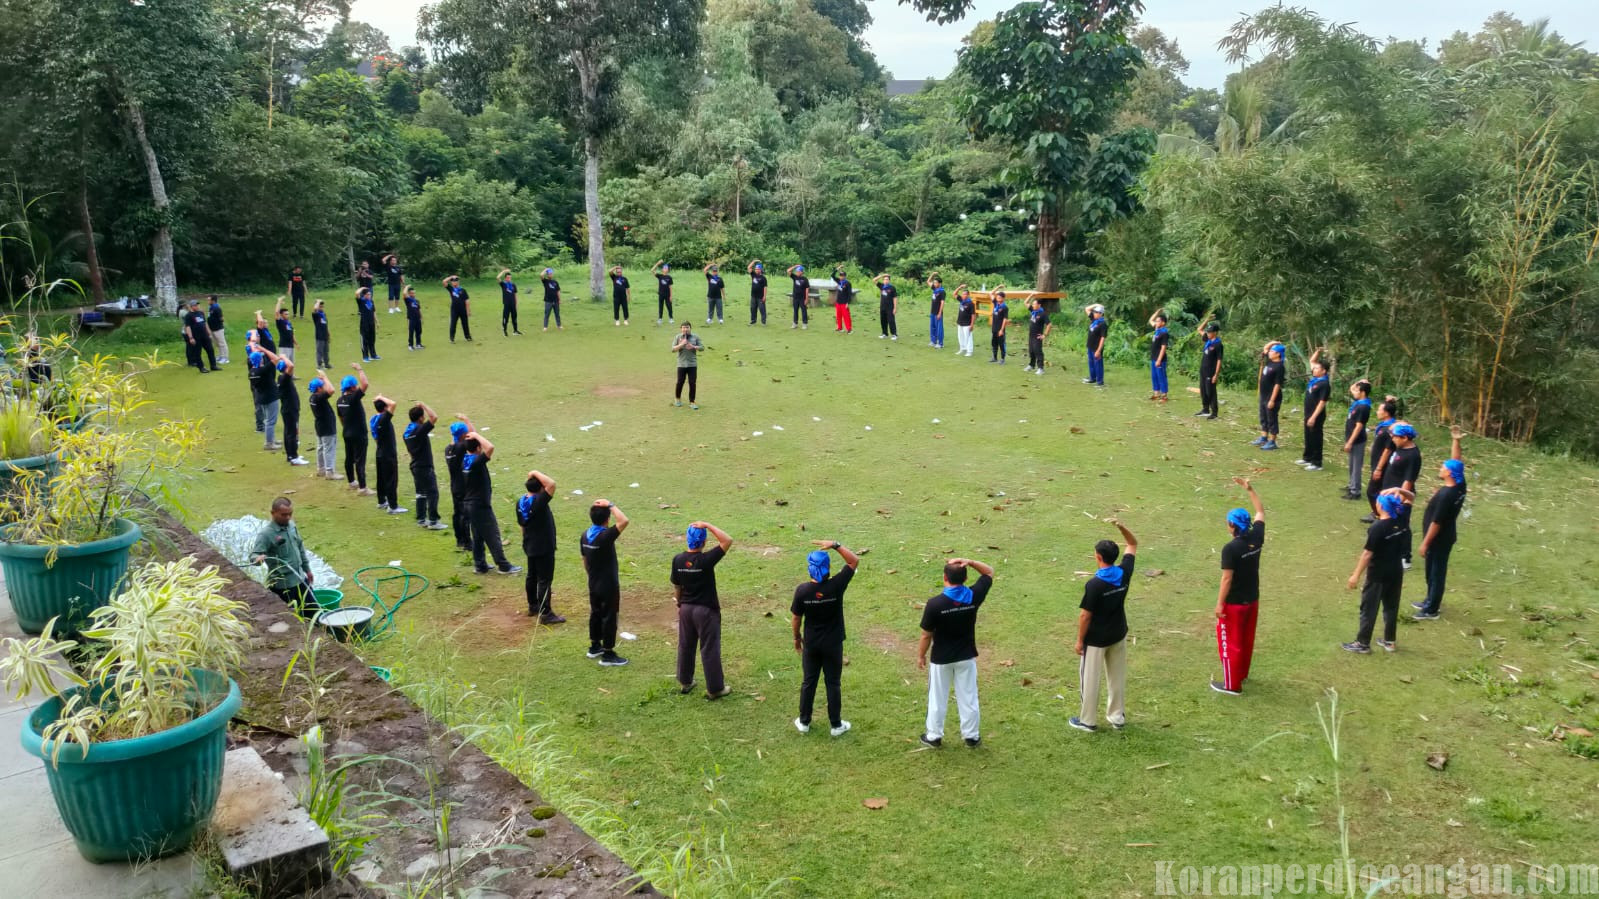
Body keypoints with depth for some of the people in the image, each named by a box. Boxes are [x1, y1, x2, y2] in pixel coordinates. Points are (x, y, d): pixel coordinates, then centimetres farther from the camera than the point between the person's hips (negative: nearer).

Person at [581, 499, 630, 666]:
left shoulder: (585, 535, 0)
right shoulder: (605, 536, -25)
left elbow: (585, 560, 10)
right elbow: (624, 521, -37)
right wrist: (610, 505, -27)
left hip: (593, 584, 8)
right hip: (608, 586, -8)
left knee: (595, 613, 21)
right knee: (609, 618, 2)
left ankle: (594, 647, 34)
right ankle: (608, 655, 8)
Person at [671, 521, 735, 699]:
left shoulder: (677, 560, -7)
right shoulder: (706, 559, -23)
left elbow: (676, 586, 4)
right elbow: (727, 541, -24)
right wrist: (707, 525, -23)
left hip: (686, 608, 5)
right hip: (706, 610, -5)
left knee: (685, 646, 20)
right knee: (710, 649, 5)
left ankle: (684, 682, 34)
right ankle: (715, 689, 14)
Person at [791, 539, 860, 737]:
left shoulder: (802, 590, -16)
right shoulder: (836, 586, -21)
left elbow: (796, 618, -4)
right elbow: (854, 561, -12)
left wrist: (796, 637, 13)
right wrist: (835, 545, -20)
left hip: (810, 644, 1)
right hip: (833, 644, -1)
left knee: (808, 682, 16)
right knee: (833, 683, 12)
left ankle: (804, 722, 28)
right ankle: (836, 725, 22)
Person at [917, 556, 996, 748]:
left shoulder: (934, 604, -24)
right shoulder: (973, 596, -15)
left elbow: (926, 635, -14)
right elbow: (989, 573, 1)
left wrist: (920, 655, 3)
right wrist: (970, 562, -17)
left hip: (941, 659, -2)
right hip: (966, 657, 2)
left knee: (938, 699, 14)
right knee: (968, 698, 16)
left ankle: (934, 736, 28)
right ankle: (972, 736, 28)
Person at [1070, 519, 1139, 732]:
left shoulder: (1094, 584, -26)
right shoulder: (1124, 573, -9)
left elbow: (1085, 615, -19)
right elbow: (1133, 544, 6)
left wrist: (1080, 640, -8)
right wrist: (1121, 526, -9)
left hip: (1096, 638, -6)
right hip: (1118, 634, 6)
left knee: (1090, 677, 9)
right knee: (1117, 676, 18)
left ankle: (1088, 720, 18)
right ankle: (1118, 716, 29)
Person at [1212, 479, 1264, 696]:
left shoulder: (1230, 548, -25)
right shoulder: (1256, 538, -6)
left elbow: (1227, 579, -22)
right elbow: (1260, 512, 11)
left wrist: (1219, 603, -14)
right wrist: (1250, 489, 14)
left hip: (1234, 603, -7)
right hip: (1252, 599, 7)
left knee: (1230, 642, 5)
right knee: (1247, 639, 22)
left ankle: (1232, 684, 11)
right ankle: (1242, 673, 39)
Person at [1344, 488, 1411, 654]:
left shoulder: (1377, 528, -24)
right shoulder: (1402, 520, -6)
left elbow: (1367, 553, -20)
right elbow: (1410, 497, 10)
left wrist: (1356, 575, -13)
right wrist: (1399, 490, -12)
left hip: (1378, 574, -7)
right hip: (1396, 571, 7)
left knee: (1369, 609, 5)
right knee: (1391, 607, 18)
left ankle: (1363, 643, 14)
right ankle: (1389, 641, 28)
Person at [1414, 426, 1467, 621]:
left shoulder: (1446, 495, -30)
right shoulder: (1460, 485, -5)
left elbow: (1436, 523, -25)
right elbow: (1456, 461, 8)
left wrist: (1425, 543, -18)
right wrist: (1456, 441, 0)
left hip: (1439, 539, -9)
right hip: (1445, 537, 9)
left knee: (1436, 571, 3)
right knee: (1434, 570, 22)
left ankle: (1431, 610, 14)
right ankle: (1431, 601, 36)